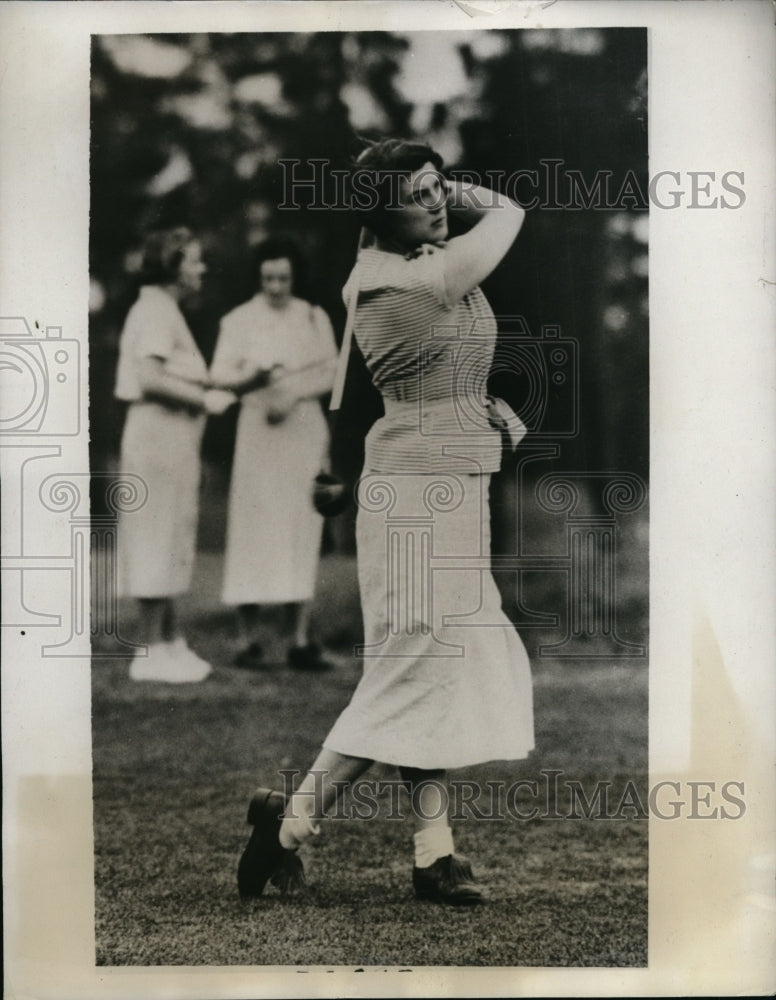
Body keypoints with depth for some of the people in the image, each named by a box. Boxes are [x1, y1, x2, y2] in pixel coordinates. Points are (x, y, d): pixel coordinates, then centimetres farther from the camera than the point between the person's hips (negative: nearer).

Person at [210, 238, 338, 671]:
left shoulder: (315, 318, 11)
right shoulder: (239, 321, 4)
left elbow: (330, 372, 6)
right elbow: (220, 377, -3)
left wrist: (292, 393, -12)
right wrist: (255, 378, -24)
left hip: (305, 430, 2)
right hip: (256, 434, -2)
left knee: (302, 532, -2)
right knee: (253, 531, -7)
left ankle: (300, 641, -1)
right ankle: (251, 640, -4)